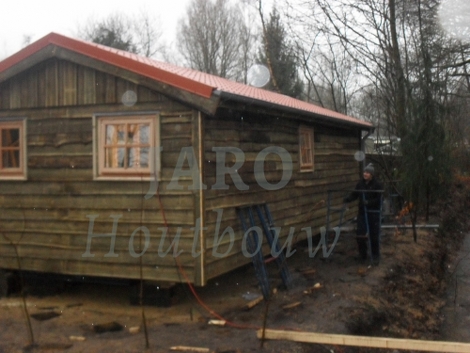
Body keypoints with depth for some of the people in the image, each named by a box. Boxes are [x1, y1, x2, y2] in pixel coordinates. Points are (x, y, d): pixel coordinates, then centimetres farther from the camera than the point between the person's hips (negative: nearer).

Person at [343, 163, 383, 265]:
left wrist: (369, 202, -27)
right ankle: (362, 254, 23)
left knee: (374, 236, 4)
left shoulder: (377, 185, -10)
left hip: (373, 213, -4)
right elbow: (354, 194, 6)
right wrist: (347, 199, -12)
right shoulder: (360, 183, 3)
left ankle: (375, 257, 18)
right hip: (362, 212, 4)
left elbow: (379, 199, -14)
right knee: (360, 234, 4)